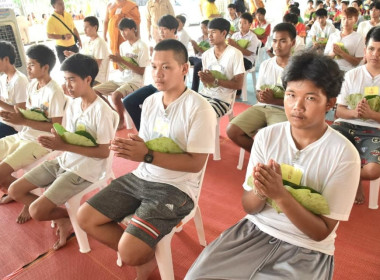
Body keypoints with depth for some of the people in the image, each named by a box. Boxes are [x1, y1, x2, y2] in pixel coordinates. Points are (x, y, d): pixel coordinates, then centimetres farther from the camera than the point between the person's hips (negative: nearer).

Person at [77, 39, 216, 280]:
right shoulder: (150, 101, 6)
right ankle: (143, 255, 20)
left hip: (176, 188, -7)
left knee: (129, 252, -21)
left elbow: (195, 163, -18)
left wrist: (147, 156, -25)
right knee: (86, 218, 6)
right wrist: (129, 147, -15)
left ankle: (146, 257, 19)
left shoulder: (199, 109, -17)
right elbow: (145, 146, 10)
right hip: (141, 177, 8)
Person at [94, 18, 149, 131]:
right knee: (94, 90, -4)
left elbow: (142, 71, -14)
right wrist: (118, 61, -10)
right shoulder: (123, 45, 11)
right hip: (120, 79, 7)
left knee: (115, 95, -34)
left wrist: (123, 61, -17)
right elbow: (122, 69, 12)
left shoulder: (142, 46, -8)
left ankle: (121, 120, -6)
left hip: (135, 81, -7)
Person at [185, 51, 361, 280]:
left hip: (307, 249, -2)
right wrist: (260, 191, -23)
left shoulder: (344, 155, -13)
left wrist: (280, 194, -26)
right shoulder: (267, 136, -5)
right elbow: (249, 207, 0)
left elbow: (322, 232, -11)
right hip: (256, 230, 3)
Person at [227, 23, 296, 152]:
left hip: (283, 110, -4)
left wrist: (273, 100, -20)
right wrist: (261, 96, -13)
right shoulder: (265, 64, 10)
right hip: (261, 107, 5)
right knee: (232, 130, -14)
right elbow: (258, 93, 12)